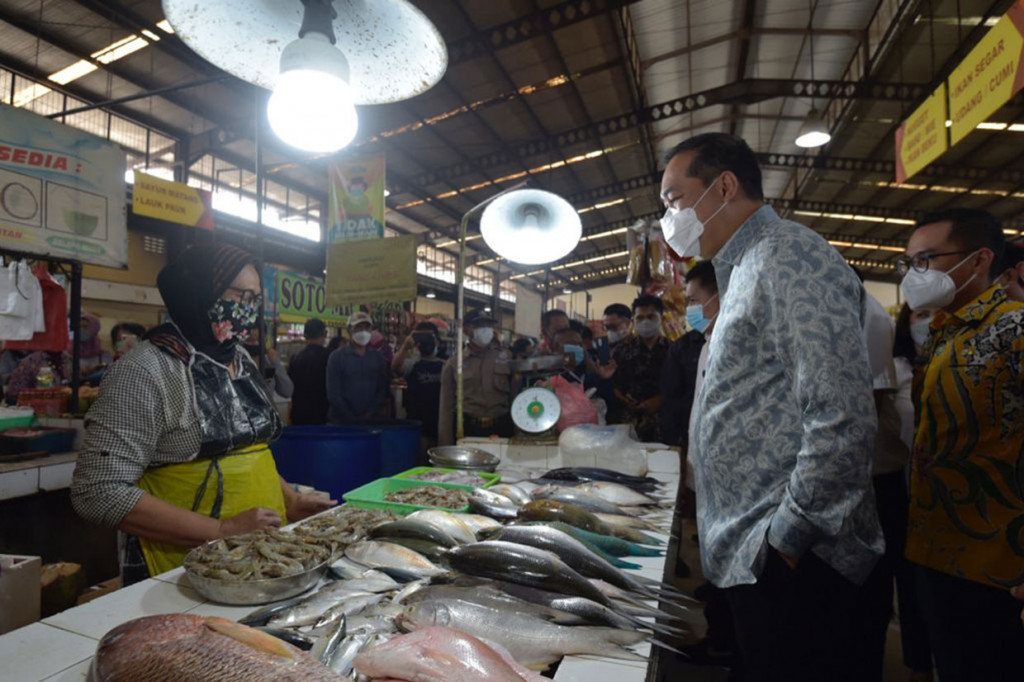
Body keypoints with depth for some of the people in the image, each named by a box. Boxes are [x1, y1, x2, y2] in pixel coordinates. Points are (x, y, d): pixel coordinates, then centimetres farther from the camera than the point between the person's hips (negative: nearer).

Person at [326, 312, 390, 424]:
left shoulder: (378, 357, 8)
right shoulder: (337, 356, -1)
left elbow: (383, 389, 6)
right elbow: (333, 394, -6)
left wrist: (370, 413, -7)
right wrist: (352, 418, -11)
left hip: (372, 420, 2)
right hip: (343, 420, -2)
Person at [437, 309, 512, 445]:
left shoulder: (506, 358, 7)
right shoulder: (454, 363, 5)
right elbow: (447, 406, 5)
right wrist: (446, 446, 1)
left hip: (502, 429, 1)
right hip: (467, 429, -1)